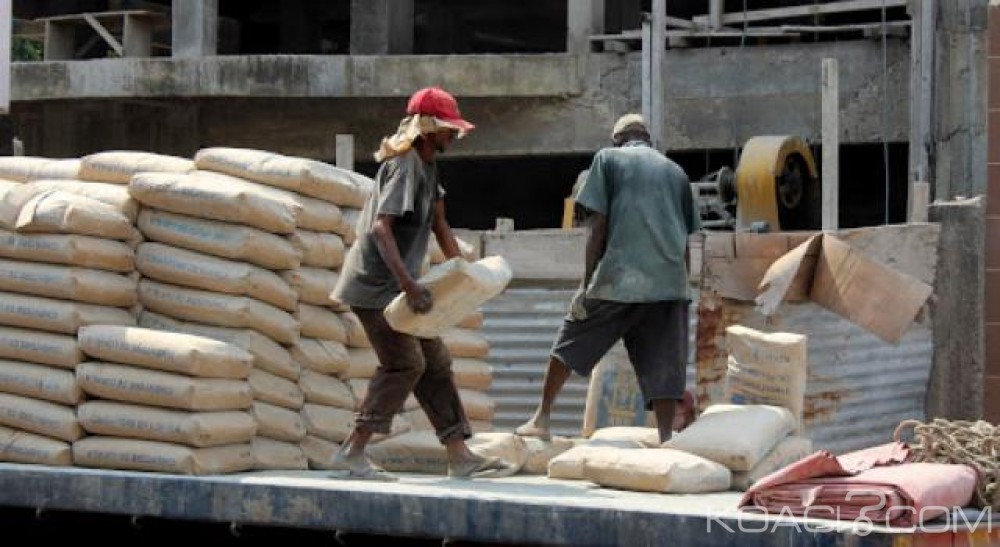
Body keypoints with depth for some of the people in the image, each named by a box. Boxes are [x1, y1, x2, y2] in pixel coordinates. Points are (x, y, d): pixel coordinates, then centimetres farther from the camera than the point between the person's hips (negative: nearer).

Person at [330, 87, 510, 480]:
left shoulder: (426, 165, 13)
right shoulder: (405, 166, -18)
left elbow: (438, 223, 22)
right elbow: (380, 228, -29)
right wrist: (408, 284, -37)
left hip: (396, 285, 10)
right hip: (376, 284, -10)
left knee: (435, 363, 8)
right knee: (405, 364, -12)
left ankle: (459, 455, 9)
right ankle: (353, 452, -9)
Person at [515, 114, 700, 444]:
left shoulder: (608, 159, 9)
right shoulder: (676, 172, 19)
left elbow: (598, 224, 0)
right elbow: (687, 239, 15)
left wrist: (586, 285, 0)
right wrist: (683, 291, 20)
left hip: (618, 278, -2)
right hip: (669, 281, 2)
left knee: (571, 342, 15)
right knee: (663, 364, 0)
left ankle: (542, 419, 21)